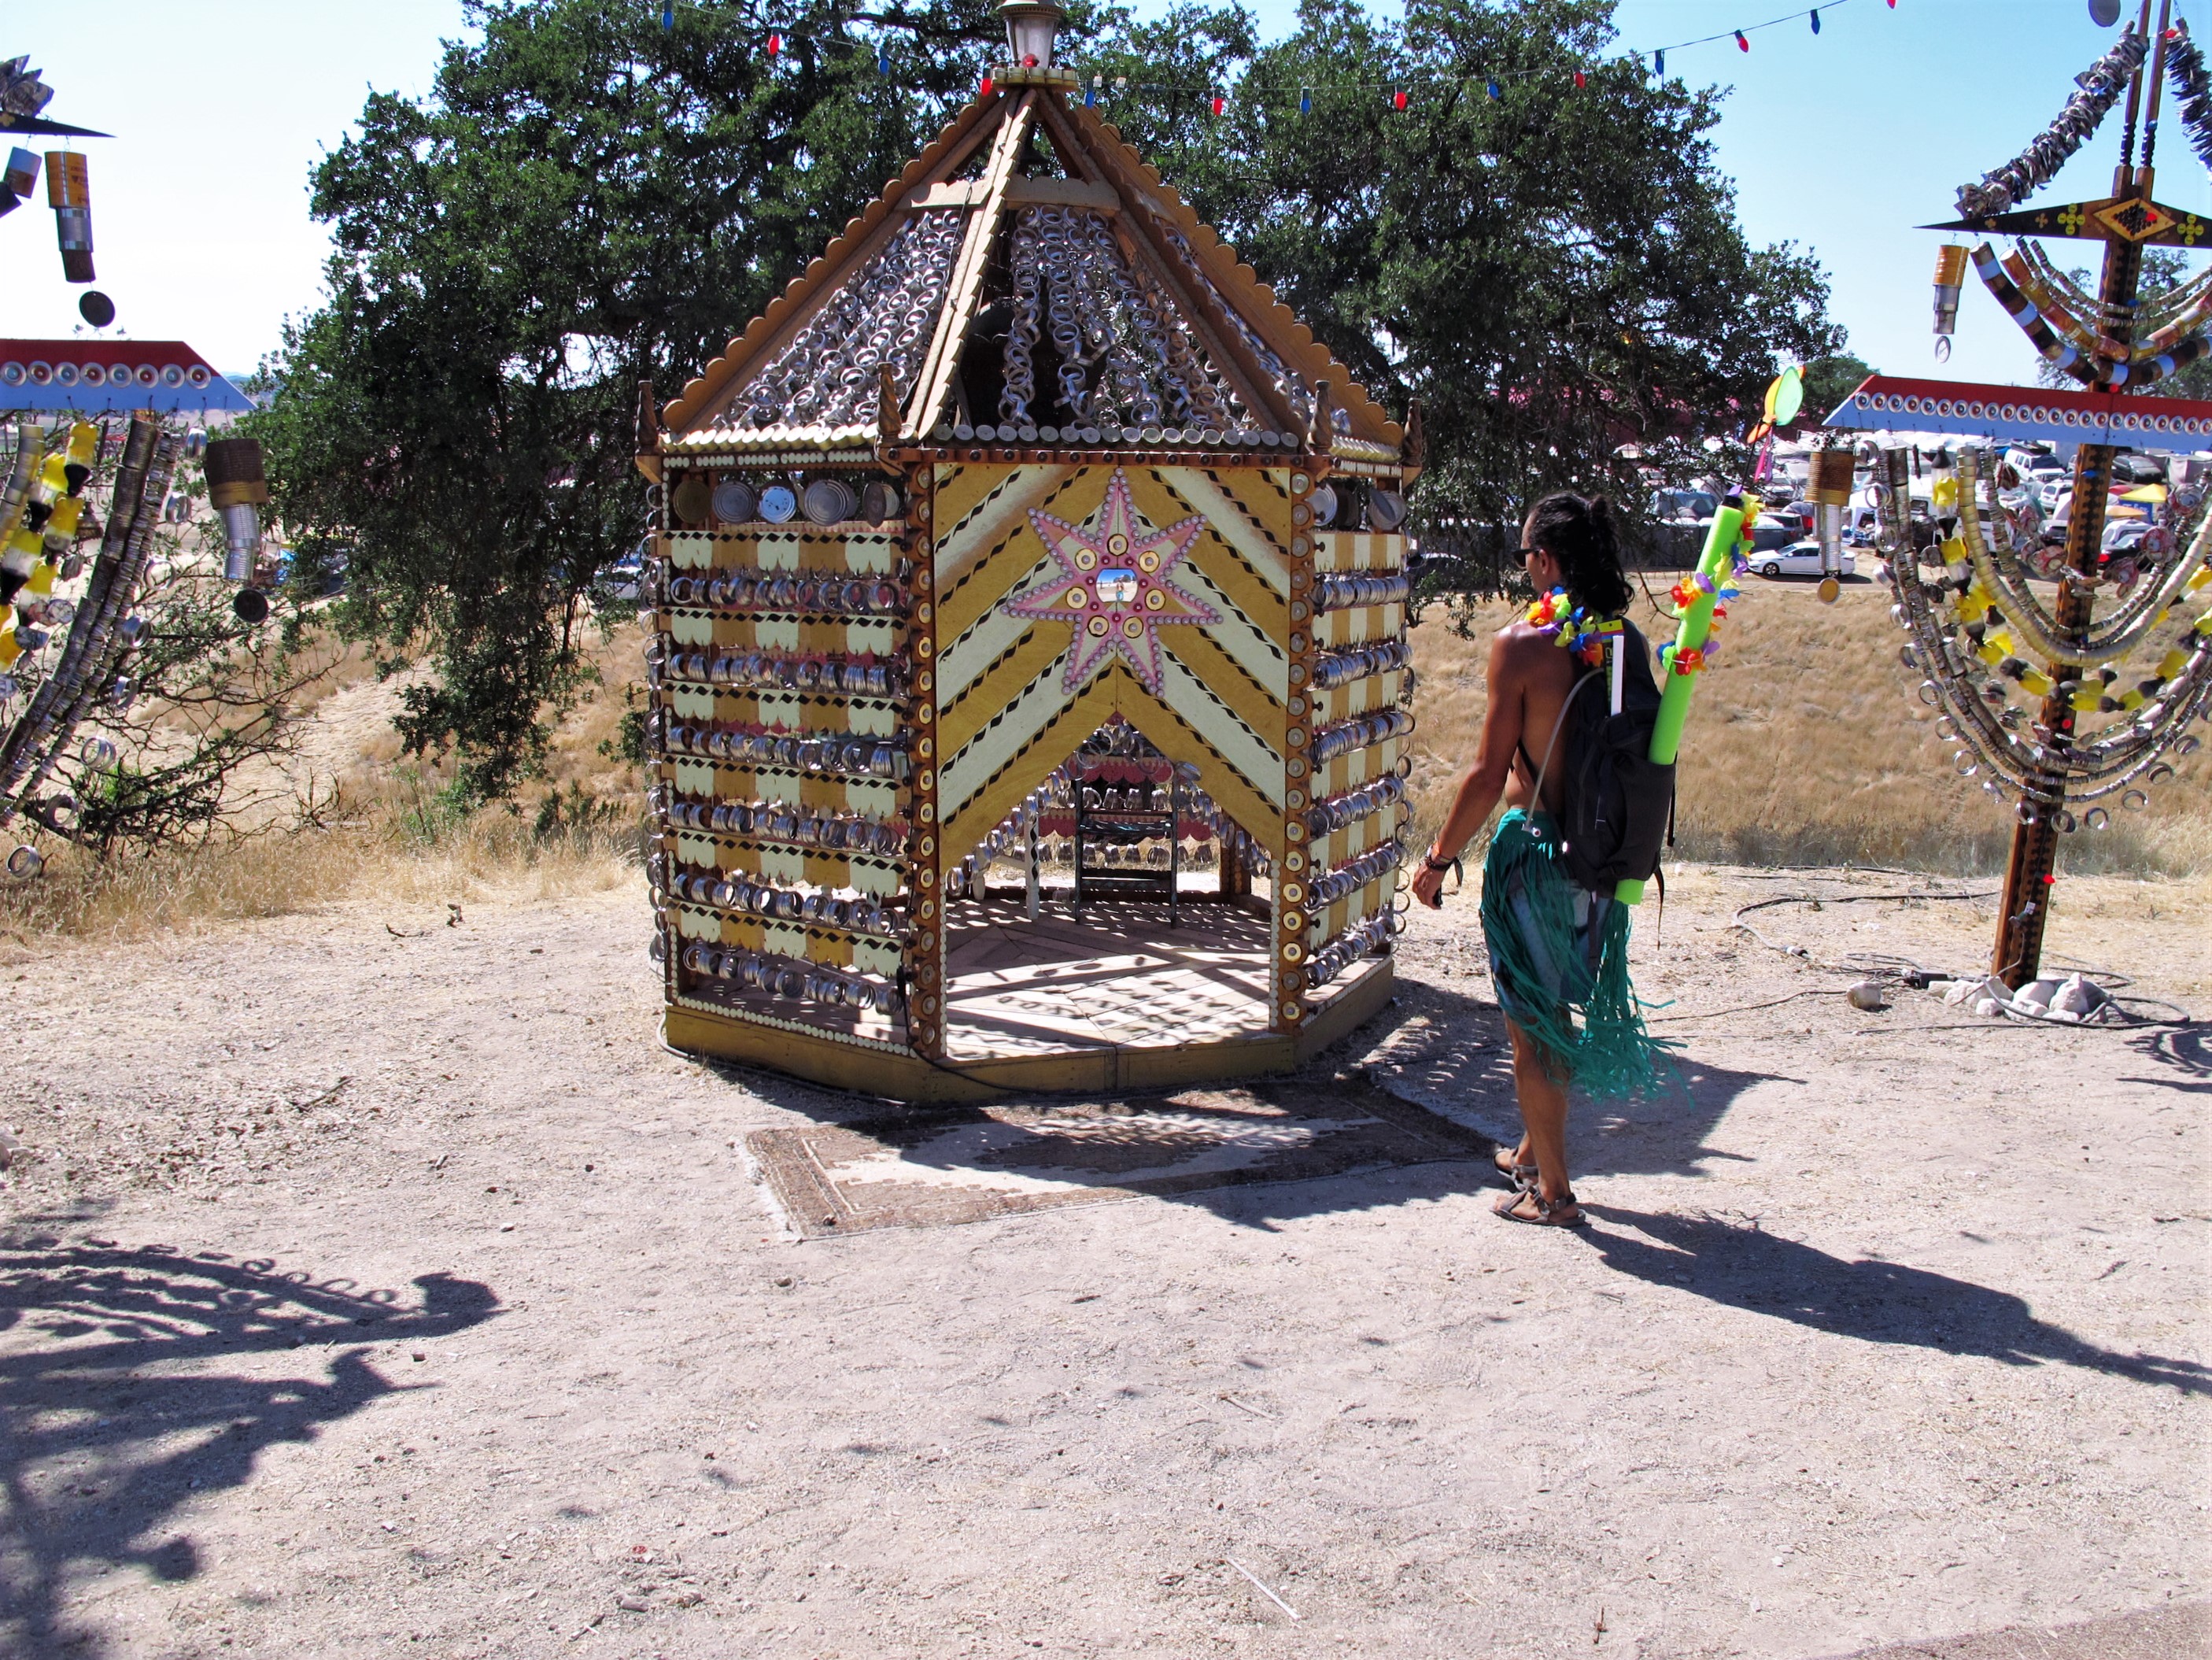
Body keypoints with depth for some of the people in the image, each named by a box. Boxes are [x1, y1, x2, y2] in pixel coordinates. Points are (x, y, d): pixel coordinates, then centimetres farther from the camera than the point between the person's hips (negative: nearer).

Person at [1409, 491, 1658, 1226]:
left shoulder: (1521, 644, -16)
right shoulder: (1627, 641, 1)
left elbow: (1489, 774, -15)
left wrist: (1439, 859, -5)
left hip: (1533, 846, -6)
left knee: (1531, 1021, 7)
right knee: (1551, 1008, 23)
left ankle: (1552, 1191, 16)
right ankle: (1533, 1152, 39)